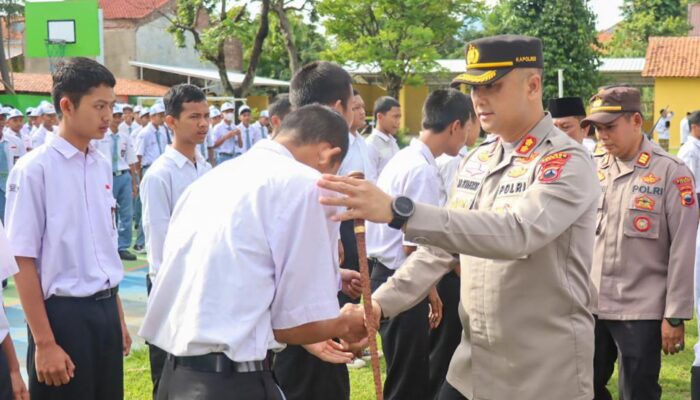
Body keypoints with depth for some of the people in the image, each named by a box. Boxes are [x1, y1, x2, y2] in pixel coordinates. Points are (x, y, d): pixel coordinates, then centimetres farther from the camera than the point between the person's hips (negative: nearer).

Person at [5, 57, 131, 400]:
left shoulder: (102, 166, 7)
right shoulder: (34, 170, -12)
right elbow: (23, 262, -13)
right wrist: (44, 343, -15)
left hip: (104, 310, 6)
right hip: (63, 312, -6)